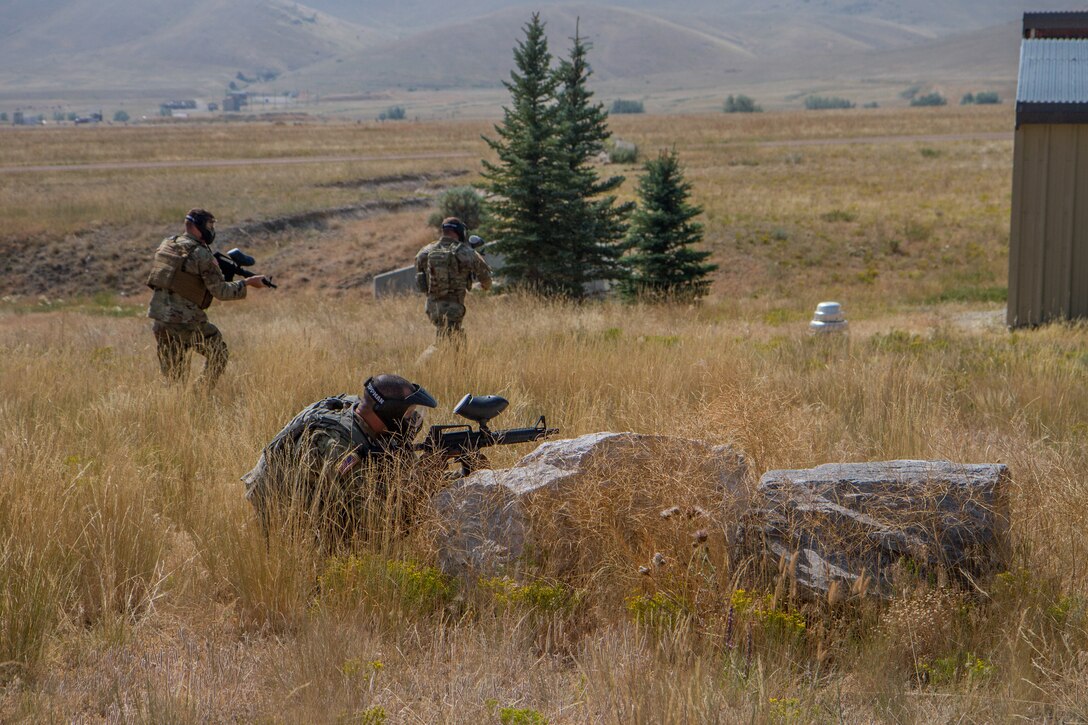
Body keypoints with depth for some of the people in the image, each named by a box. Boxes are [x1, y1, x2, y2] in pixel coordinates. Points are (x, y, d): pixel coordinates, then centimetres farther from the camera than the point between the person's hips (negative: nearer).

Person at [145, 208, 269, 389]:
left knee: (172, 375, 15)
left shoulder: (166, 245, 12)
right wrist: (248, 282, -1)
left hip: (158, 319, 6)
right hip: (185, 322, -6)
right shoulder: (201, 254, -10)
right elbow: (220, 291, -10)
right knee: (217, 353, 16)